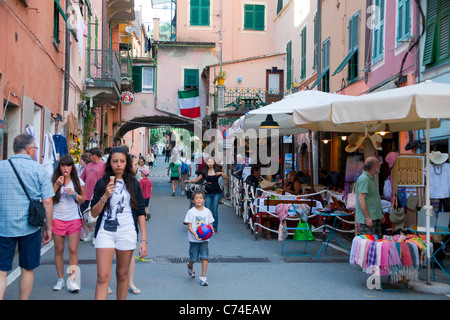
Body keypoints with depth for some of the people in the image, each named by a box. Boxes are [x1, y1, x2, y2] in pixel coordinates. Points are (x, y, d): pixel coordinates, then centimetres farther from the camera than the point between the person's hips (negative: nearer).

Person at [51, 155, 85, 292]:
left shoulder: (77, 181, 8)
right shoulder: (54, 180, 3)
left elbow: (83, 199, 10)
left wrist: (74, 194, -8)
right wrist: (57, 185, -15)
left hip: (74, 219, 0)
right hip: (57, 218, 0)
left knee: (73, 250, -5)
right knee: (59, 249, 4)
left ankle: (73, 280, -2)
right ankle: (60, 279, 14)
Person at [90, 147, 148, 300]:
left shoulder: (133, 183, 6)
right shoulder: (102, 183, 6)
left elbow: (140, 212, 5)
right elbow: (94, 213, 3)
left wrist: (144, 240, -1)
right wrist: (105, 196, -14)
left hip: (127, 233, 1)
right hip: (105, 232, -1)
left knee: (123, 274, 9)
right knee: (103, 277, -8)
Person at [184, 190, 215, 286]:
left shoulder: (207, 211, 3)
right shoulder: (191, 212, -6)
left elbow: (210, 224, 8)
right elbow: (189, 226, -8)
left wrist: (211, 231, -14)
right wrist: (195, 234, -24)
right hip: (194, 239, -2)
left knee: (204, 257, -6)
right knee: (193, 258, 7)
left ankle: (203, 277, 1)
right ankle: (190, 266, 42)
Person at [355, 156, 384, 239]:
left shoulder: (373, 178, 15)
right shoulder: (364, 179, -17)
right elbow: (361, 199, -23)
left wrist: (380, 215, 24)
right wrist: (367, 218, -25)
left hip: (375, 218, 10)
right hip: (368, 219, -10)